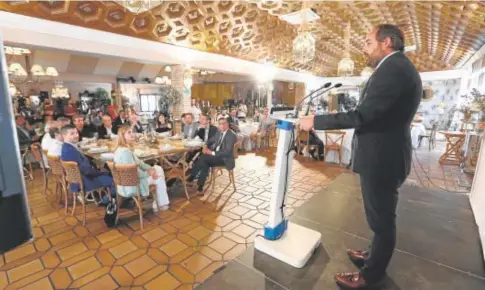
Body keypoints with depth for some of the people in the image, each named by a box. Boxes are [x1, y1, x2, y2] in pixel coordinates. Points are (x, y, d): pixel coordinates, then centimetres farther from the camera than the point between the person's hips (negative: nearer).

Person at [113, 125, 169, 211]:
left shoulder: (121, 149, 5)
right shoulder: (125, 151, -29)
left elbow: (138, 162, 12)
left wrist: (150, 168, -1)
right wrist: (148, 173, -12)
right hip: (131, 187, -10)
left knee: (158, 169, 16)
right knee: (159, 177, 2)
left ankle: (157, 202, 22)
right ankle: (162, 204, 20)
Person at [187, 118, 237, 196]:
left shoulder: (232, 135, -17)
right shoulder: (219, 132, 8)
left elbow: (227, 152, -24)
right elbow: (211, 141, 20)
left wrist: (212, 153, -25)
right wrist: (206, 146, -3)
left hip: (225, 158, -7)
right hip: (215, 153, 7)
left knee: (203, 158, -25)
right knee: (205, 163, -21)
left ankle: (191, 177, -9)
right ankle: (200, 187, -13)